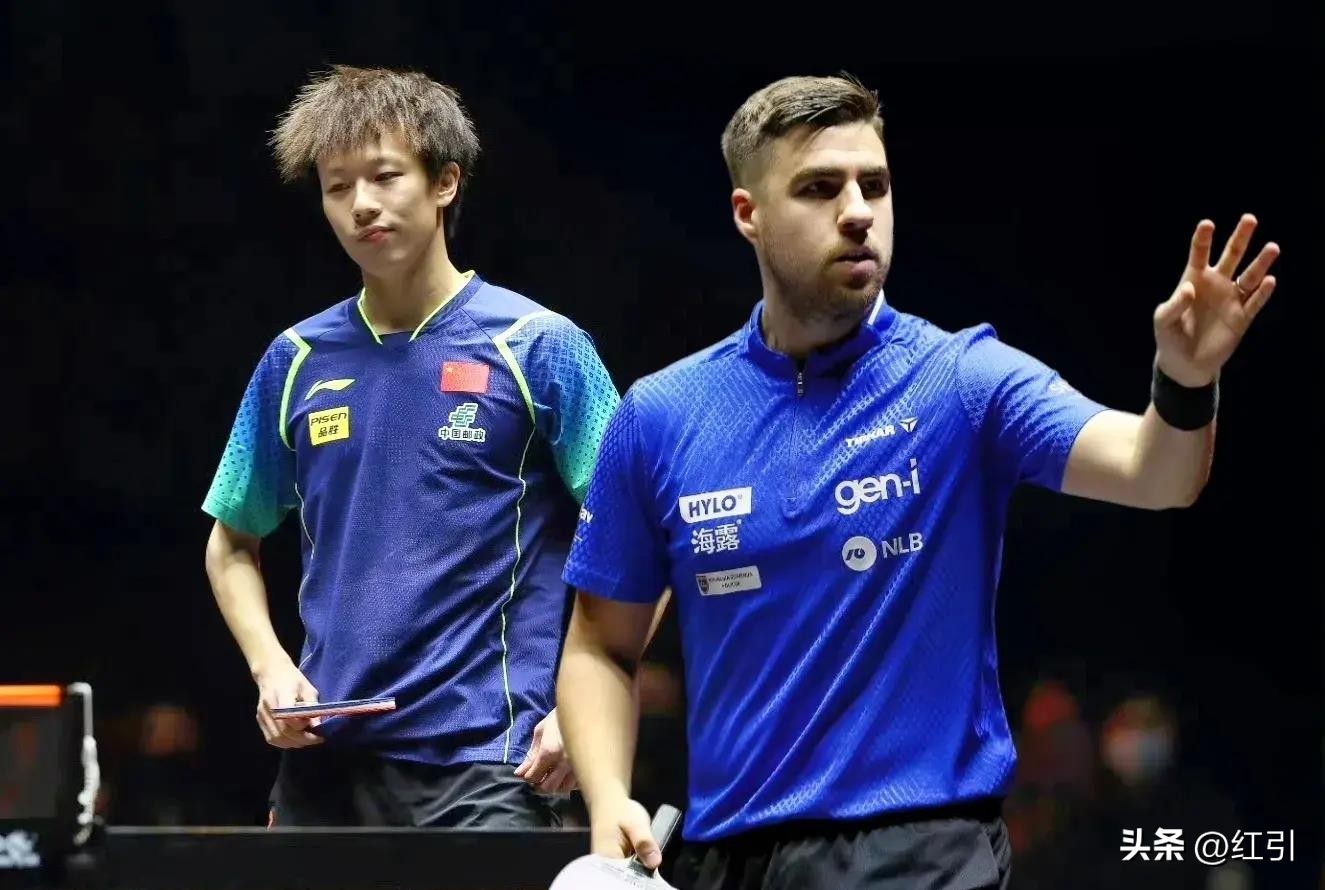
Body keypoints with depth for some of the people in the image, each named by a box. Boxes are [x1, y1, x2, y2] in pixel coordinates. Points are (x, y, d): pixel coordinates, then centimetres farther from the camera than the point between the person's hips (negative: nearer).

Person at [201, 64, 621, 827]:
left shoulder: (538, 346, -1)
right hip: (325, 759, 4)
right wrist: (271, 668, 4)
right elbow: (233, 544, 22)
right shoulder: (296, 361, 11)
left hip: (485, 763, -4)